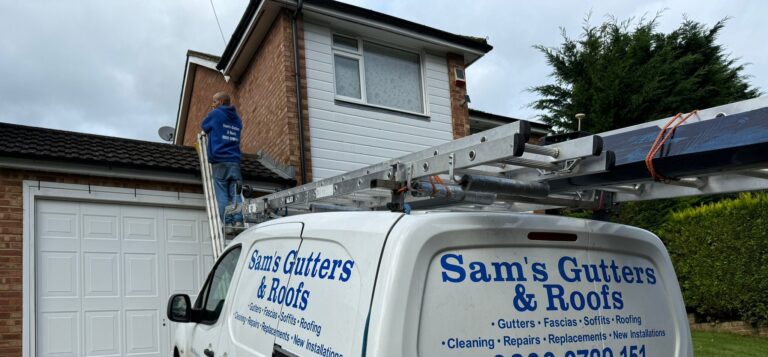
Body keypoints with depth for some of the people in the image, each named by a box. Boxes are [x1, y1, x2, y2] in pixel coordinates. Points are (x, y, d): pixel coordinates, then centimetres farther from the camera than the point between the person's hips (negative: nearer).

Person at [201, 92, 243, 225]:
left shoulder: (215, 114, 3)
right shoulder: (237, 119, 18)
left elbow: (203, 126, 17)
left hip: (219, 161, -4)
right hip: (234, 161, 4)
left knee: (222, 195, -5)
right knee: (236, 194, -2)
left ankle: (227, 222, -12)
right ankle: (238, 221, -13)